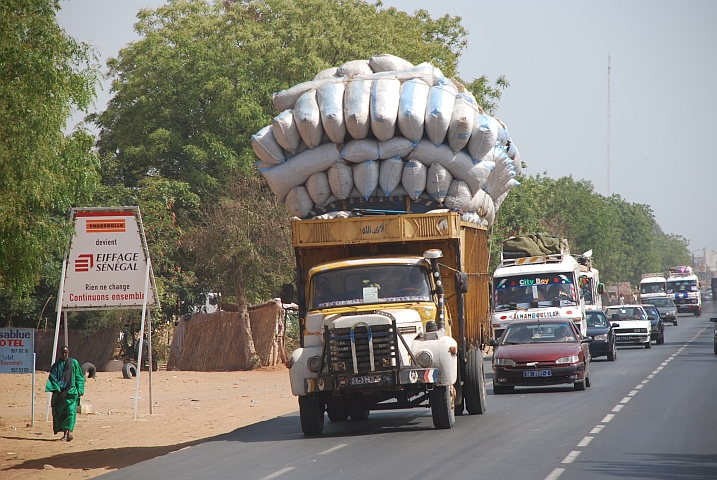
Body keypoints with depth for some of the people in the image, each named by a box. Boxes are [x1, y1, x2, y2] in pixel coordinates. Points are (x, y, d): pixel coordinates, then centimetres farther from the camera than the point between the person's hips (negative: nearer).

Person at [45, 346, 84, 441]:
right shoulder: (57, 364, 10)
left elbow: (79, 377, 7)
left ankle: (69, 431, -24)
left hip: (71, 391, -2)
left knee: (71, 411, -15)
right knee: (60, 412, 2)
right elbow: (52, 377, 1)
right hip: (60, 392, 2)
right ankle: (65, 433, 10)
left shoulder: (74, 363, 7)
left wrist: (79, 390, -2)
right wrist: (56, 388, -14)